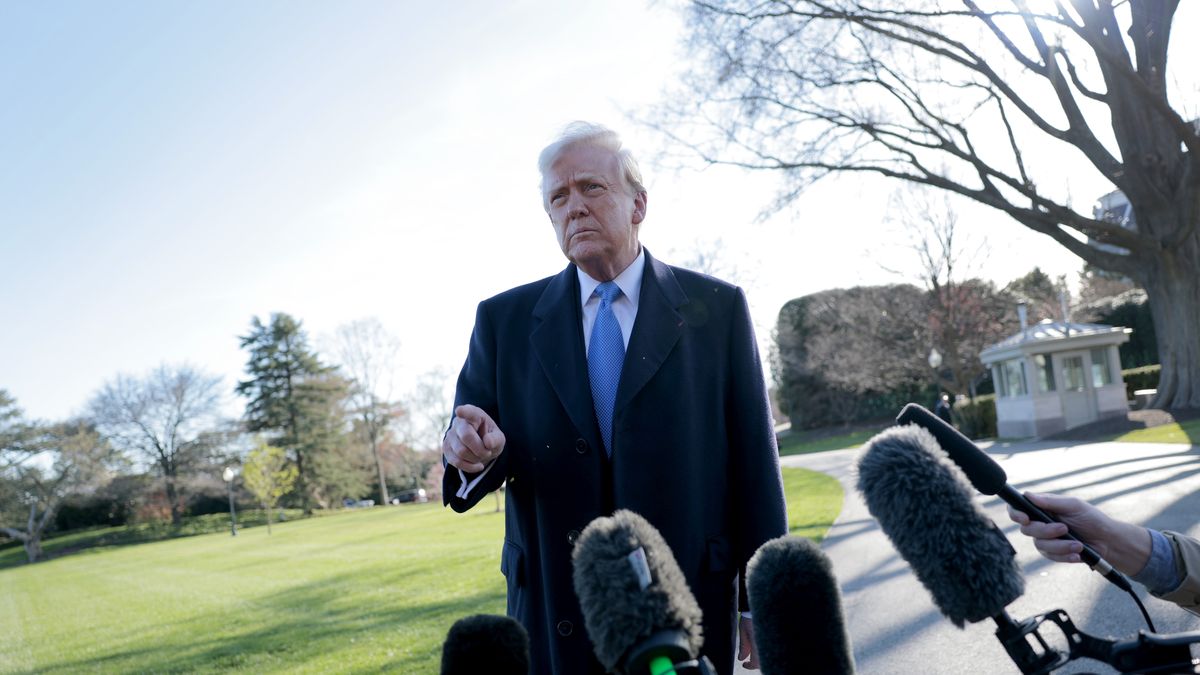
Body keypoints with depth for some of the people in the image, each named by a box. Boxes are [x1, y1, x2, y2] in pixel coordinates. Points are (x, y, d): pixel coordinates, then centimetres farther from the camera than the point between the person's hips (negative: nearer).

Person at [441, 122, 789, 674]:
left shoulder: (717, 308, 0)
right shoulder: (504, 320, 4)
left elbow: (753, 461, -1)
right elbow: (469, 444, 4)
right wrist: (473, 453, -20)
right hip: (555, 614, 2)